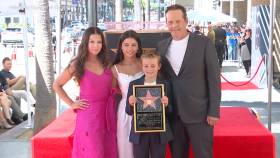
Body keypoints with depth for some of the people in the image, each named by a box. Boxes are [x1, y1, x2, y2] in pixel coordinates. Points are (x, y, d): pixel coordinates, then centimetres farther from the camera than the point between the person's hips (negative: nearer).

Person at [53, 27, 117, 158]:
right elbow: (56, 85, 2)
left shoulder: (106, 63, 7)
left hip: (107, 114, 4)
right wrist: (72, 104, -3)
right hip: (88, 114, -4)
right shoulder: (77, 64, -4)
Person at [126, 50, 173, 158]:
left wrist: (166, 105, -20)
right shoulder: (133, 84, -1)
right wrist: (131, 104, -20)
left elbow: (170, 111, 1)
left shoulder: (166, 84, -1)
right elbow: (128, 111, 0)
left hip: (159, 132, 0)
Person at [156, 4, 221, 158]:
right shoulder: (161, 46, 8)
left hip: (199, 113, -4)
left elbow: (214, 78, -6)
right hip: (172, 114, 4)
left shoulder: (204, 43, -5)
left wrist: (214, 111, -9)